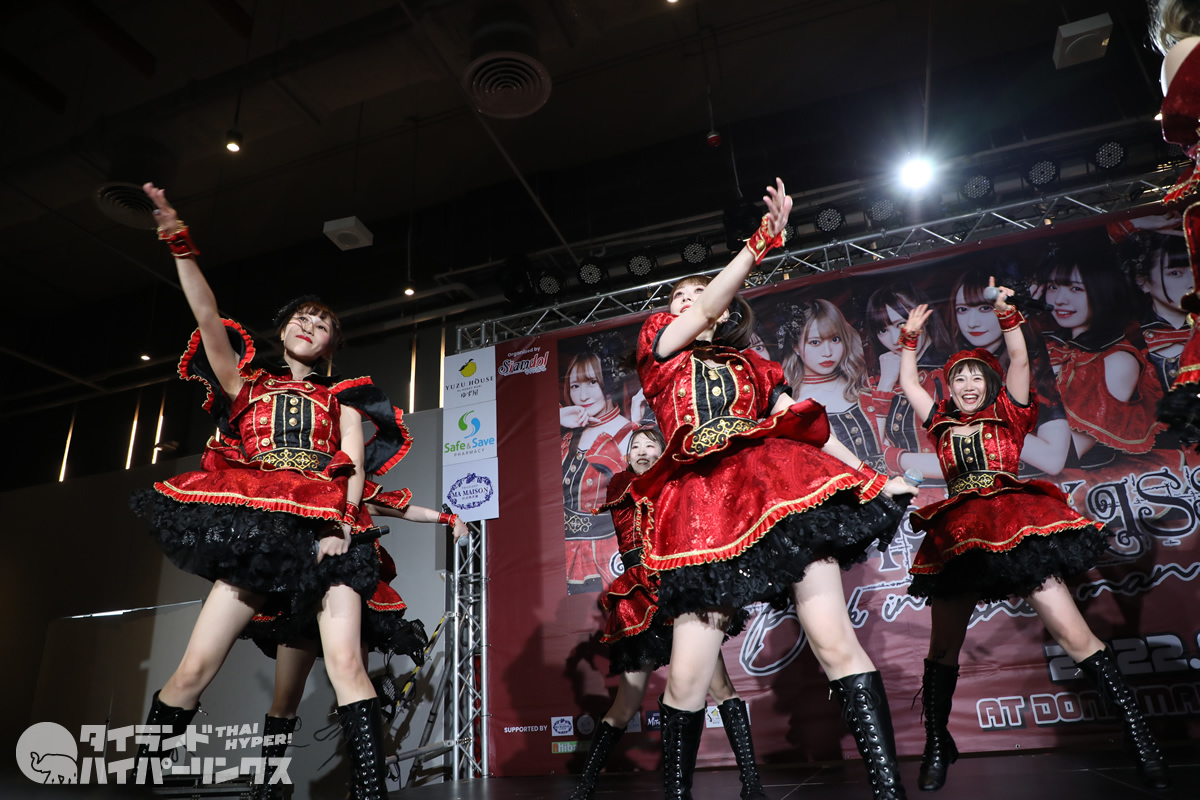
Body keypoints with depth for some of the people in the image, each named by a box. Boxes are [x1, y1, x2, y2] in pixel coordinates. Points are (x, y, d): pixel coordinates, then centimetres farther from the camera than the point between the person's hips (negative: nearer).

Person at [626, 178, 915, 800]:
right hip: (703, 505, -1)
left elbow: (808, 425, 18)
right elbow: (706, 312, 4)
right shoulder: (658, 343, 21)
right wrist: (763, 239, -3)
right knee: (686, 676, -5)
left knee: (834, 641, -12)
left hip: (778, 486, 2)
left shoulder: (750, 367, 26)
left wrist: (873, 476, 6)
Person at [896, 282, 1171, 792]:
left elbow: (1019, 360, 4)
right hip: (959, 536, 3)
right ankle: (936, 746, 15)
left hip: (1018, 528, -2)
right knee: (943, 648, 3)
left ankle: (1141, 739, 0)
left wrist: (1006, 314, -5)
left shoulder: (1007, 416, 15)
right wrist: (910, 336, 22)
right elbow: (908, 383, 24)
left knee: (1074, 635, -10)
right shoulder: (943, 425, 20)